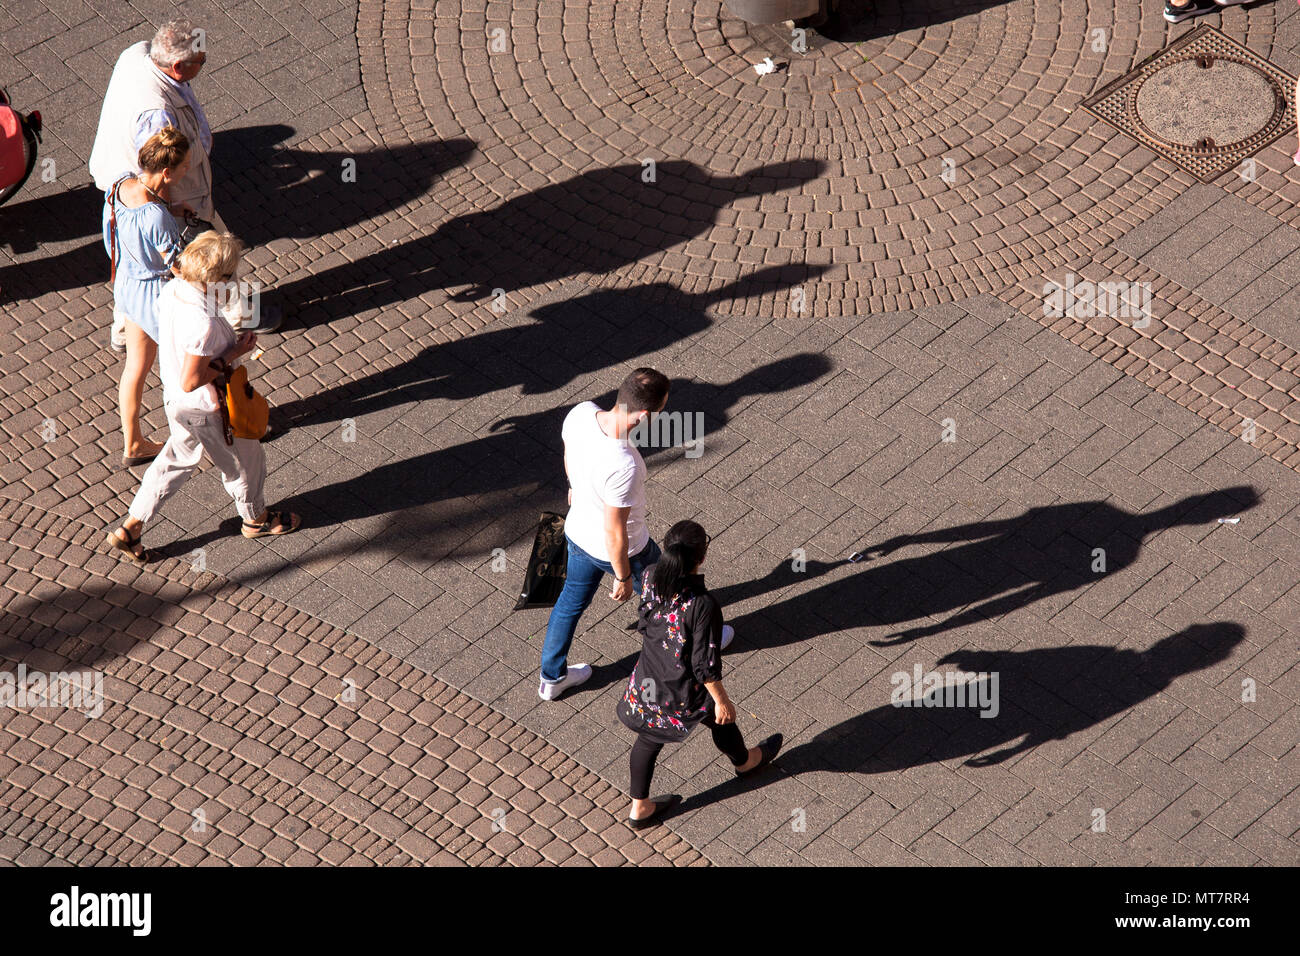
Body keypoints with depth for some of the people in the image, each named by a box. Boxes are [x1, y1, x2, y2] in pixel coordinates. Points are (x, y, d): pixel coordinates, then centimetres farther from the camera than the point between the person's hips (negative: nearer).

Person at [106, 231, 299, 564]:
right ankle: (255, 518, 48)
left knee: (176, 461, 28)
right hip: (206, 410, -8)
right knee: (245, 460, 21)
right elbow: (190, 381, -32)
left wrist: (228, 343, 4)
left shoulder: (172, 289, -12)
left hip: (174, 400, 8)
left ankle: (129, 529, 32)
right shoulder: (204, 323, -39)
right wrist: (234, 354, -25)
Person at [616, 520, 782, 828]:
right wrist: (722, 701, -10)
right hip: (684, 690, -4)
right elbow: (705, 665, -26)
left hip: (648, 681, 4)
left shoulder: (651, 578, -19)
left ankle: (639, 808, 43)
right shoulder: (703, 605, -37)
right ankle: (743, 761, 60)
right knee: (722, 719, 29)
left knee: (650, 736, 27)